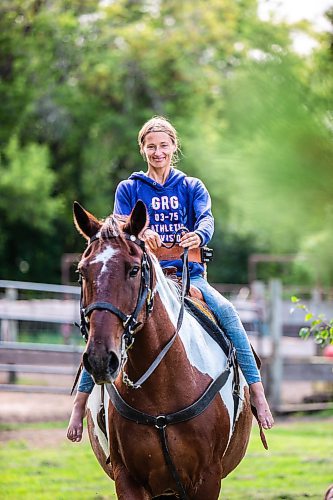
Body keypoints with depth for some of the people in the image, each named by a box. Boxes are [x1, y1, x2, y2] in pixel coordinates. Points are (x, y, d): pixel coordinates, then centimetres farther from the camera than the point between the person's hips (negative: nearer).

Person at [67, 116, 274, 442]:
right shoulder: (129, 189, 10)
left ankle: (257, 393, -25)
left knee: (226, 312, -27)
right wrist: (139, 233, -30)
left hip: (187, 273, 0)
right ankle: (81, 400, -18)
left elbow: (206, 219, -6)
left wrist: (198, 235, -32)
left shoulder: (192, 188, 12)